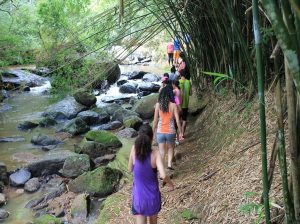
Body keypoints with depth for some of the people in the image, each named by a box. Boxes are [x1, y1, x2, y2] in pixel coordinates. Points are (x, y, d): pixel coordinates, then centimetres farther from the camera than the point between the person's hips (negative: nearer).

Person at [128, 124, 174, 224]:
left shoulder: (134, 149, -14)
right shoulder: (156, 154, -20)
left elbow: (130, 169, 0)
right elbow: (163, 175, -28)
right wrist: (171, 184, -7)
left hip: (138, 196, 0)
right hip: (152, 196, 0)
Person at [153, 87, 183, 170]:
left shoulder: (158, 105, -6)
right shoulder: (173, 105, -9)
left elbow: (155, 120, -3)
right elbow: (177, 120, -8)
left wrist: (153, 131, 9)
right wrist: (180, 132, 3)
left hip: (160, 131, 0)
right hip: (170, 131, 0)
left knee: (161, 151, 12)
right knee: (170, 148, 24)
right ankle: (169, 164, 13)